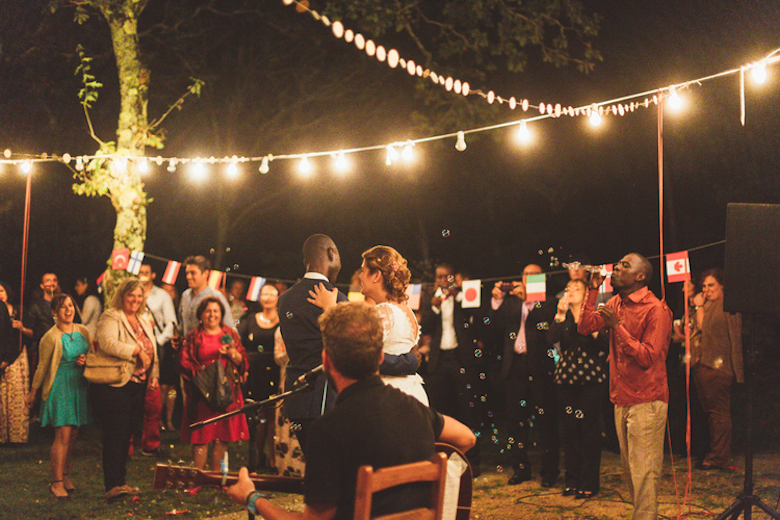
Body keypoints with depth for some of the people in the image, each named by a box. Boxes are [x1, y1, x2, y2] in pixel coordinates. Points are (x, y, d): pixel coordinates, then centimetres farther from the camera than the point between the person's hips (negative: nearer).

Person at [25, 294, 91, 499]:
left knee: (73, 434, 9)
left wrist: (85, 359, -5)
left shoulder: (83, 331, 5)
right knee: (63, 435, -8)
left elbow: (91, 354, 19)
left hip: (79, 387, 6)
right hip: (59, 388, -6)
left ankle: (66, 476, 21)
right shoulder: (51, 337, -11)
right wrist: (32, 393, 4)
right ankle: (57, 482, -1)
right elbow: (42, 367, -3)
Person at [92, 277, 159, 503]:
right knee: (115, 434, -13)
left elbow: (151, 350, 26)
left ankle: (120, 482, 17)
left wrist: (153, 376, 14)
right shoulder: (110, 318, -6)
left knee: (127, 434, 10)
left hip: (138, 385, 8)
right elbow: (108, 343, -25)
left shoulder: (144, 320, 19)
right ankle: (113, 486, -18)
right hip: (114, 385, -8)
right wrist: (137, 350, -22)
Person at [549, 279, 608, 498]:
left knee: (589, 429, -4)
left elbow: (606, 345, -7)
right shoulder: (562, 318, 11)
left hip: (590, 380, -3)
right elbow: (551, 338, -7)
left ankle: (589, 483, 3)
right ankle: (572, 481, 14)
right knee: (570, 429, 5)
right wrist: (560, 314, -15)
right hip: (567, 378, 3)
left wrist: (593, 330, -21)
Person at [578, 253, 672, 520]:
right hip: (622, 399, 8)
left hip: (646, 402, -8)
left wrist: (618, 326, -23)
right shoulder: (616, 303, 12)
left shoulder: (656, 310, -14)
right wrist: (593, 291, 2)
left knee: (643, 473, -6)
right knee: (630, 470, 14)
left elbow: (648, 357, -19)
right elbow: (585, 327, 8)